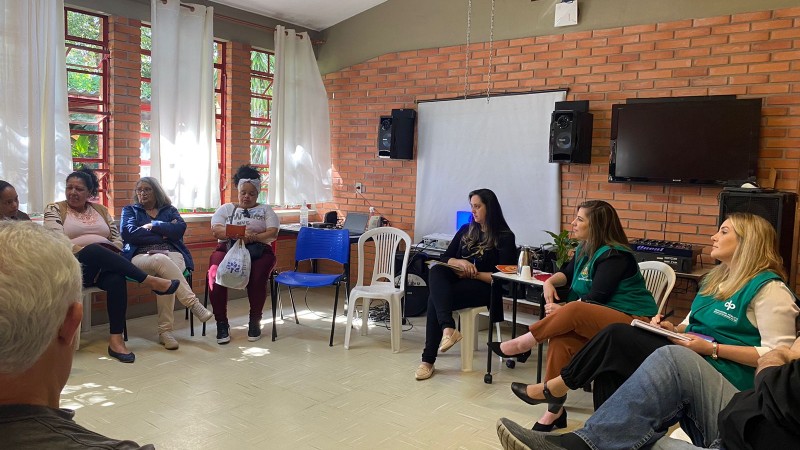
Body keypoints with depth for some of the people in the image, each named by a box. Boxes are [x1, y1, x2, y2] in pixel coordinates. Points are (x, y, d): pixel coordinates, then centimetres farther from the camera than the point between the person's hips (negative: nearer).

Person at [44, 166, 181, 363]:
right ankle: (150, 281, -37)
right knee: (93, 250, -37)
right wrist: (83, 250, -18)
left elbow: (117, 239, 15)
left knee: (116, 279, -35)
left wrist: (109, 257, -5)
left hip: (106, 264, 3)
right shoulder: (55, 209, 11)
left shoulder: (100, 209, 21)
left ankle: (116, 339, -36)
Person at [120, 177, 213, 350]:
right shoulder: (130, 210, 23)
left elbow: (181, 228, 2)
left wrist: (152, 226, -1)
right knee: (161, 260, -38)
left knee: (166, 275, -36)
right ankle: (193, 304, -43)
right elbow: (128, 233, 1)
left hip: (173, 255, 1)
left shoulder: (169, 210, 24)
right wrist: (164, 232, 0)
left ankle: (165, 331, -37)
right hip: (141, 256, -1)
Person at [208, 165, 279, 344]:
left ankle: (255, 321, -14)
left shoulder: (265, 210, 19)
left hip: (258, 250, -1)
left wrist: (254, 237, -17)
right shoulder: (226, 208, 22)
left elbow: (273, 233, 3)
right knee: (216, 275, -31)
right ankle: (221, 323, -19)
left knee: (257, 278, -34)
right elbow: (216, 229, 4)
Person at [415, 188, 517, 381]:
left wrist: (473, 273, -14)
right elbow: (445, 257, 13)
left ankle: (429, 360, -25)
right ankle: (448, 328, -49)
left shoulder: (504, 237, 0)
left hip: (483, 287, -5)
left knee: (435, 299, -30)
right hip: (459, 279, 5)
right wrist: (460, 262, -9)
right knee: (436, 271, -31)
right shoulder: (466, 230, 17)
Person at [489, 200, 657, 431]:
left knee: (573, 311, -34)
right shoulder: (584, 249, 12)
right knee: (561, 340, -24)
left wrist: (562, 310, -13)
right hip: (597, 321, 8)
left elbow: (596, 298, -19)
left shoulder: (613, 255, -14)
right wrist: (550, 282, 4)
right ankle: (554, 410, -20)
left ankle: (522, 344, -16)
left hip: (633, 322, -8)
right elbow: (567, 273, 26)